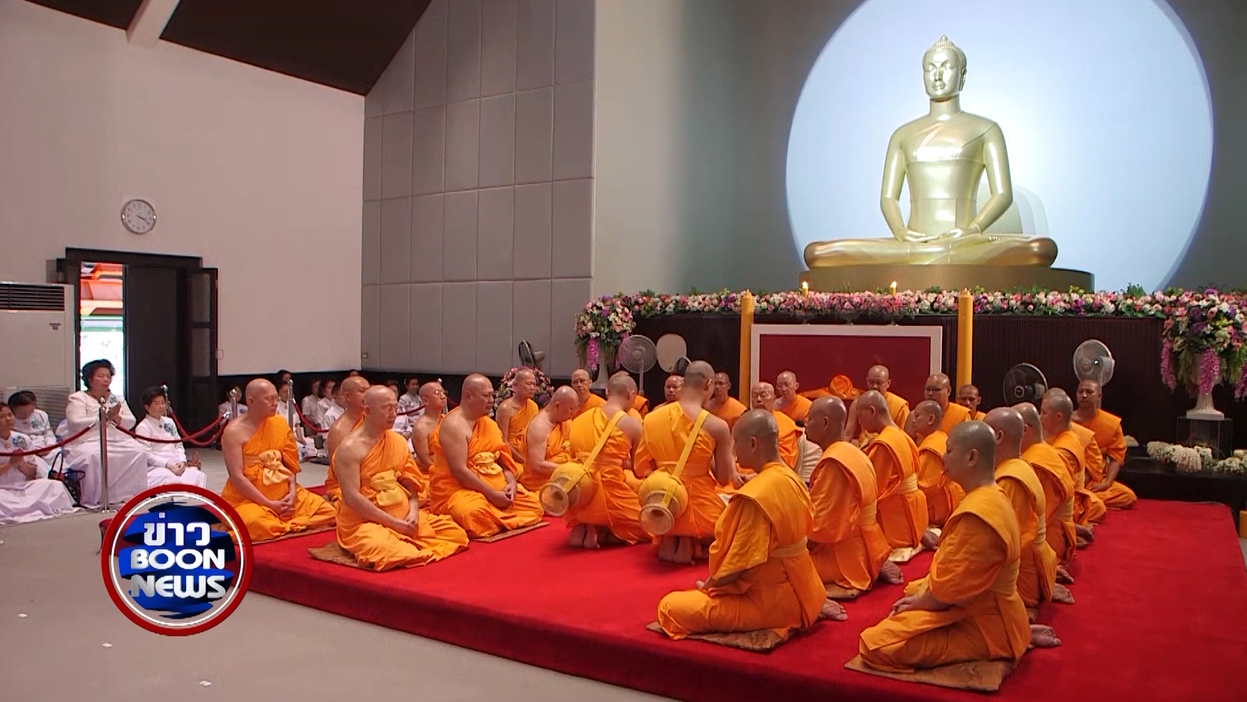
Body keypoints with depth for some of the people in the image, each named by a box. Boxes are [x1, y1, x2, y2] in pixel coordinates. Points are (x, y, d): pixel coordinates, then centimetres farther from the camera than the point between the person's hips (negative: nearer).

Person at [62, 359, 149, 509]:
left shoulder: (117, 399, 21)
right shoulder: (78, 399, 5)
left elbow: (130, 423, 12)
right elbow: (76, 423, -11)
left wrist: (116, 418, -10)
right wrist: (105, 417, -15)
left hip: (117, 441, 5)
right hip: (87, 443, -5)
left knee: (139, 452, -22)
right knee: (95, 457, -38)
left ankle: (128, 495, -12)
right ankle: (94, 501, -23)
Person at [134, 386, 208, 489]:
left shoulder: (169, 422, 19)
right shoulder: (143, 427, -2)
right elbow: (147, 455, -10)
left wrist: (182, 461, -1)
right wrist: (168, 465, -19)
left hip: (176, 466, 6)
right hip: (155, 468, -6)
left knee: (199, 476, -25)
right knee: (178, 482, -36)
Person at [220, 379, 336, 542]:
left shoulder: (279, 423, 6)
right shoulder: (234, 432, -11)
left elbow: (291, 463, 8)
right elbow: (237, 477, -16)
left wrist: (292, 492, -9)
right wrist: (269, 504, -17)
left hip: (284, 493, 6)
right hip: (248, 499, -6)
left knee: (329, 513, -7)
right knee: (258, 526, -39)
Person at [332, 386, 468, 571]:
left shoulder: (399, 441, 10)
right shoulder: (350, 447, -12)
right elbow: (352, 497, -18)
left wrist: (413, 512, -9)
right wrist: (393, 522, -19)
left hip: (404, 516, 7)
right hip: (364, 522, -6)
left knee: (456, 534, -5)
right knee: (390, 553, -38)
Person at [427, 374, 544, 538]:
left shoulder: (488, 423, 12)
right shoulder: (454, 425, -16)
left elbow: (503, 458, 12)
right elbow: (459, 471, -22)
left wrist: (511, 483, -8)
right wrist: (491, 493, -21)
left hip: (497, 487, 9)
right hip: (458, 489, -8)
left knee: (534, 505, -1)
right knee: (478, 515, -39)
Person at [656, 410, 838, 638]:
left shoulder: (755, 495, -26)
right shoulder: (791, 478, 2)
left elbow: (741, 562, -24)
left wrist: (708, 585, -5)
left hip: (767, 602, -9)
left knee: (670, 607, -9)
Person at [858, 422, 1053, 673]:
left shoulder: (976, 514, -27)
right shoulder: (992, 497, 6)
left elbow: (949, 589, -24)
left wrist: (915, 604, -6)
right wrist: (918, 596, 7)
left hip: (978, 624, -10)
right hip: (986, 610, 11)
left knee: (876, 643, -21)